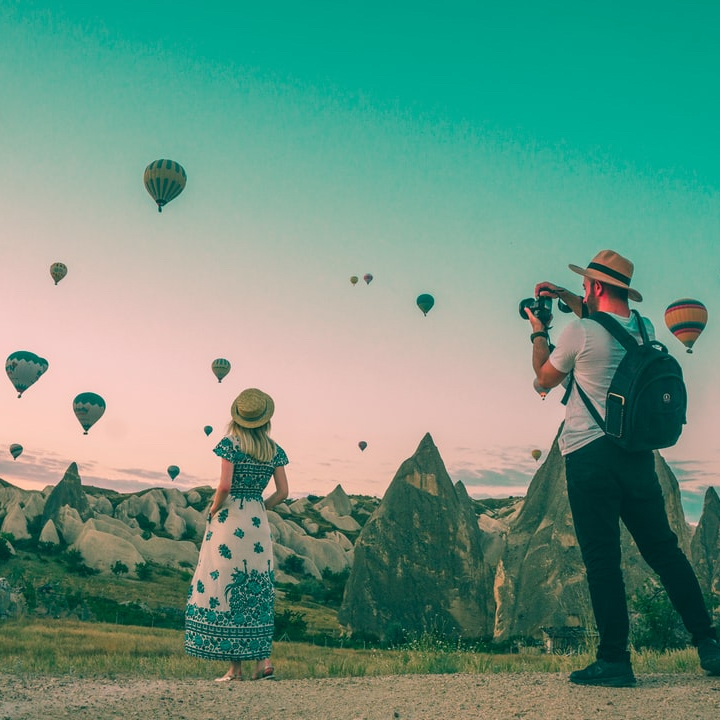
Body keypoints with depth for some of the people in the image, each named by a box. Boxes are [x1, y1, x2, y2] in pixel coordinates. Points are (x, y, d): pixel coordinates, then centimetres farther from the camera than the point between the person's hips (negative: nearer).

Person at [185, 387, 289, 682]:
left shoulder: (230, 443, -8)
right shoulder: (274, 449, 6)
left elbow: (225, 485, -17)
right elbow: (282, 492, 5)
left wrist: (213, 510, -1)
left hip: (229, 520, -4)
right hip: (258, 523, 4)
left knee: (225, 587, 3)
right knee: (256, 589, 13)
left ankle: (235, 666, 5)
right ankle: (263, 660, 9)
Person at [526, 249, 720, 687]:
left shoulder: (580, 332, -11)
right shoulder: (644, 329, 8)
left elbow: (546, 378, 6)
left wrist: (539, 332, 20)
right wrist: (565, 296, 32)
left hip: (590, 454, -6)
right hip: (638, 452, 6)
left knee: (602, 560, 0)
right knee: (665, 551, 13)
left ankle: (615, 661, 5)